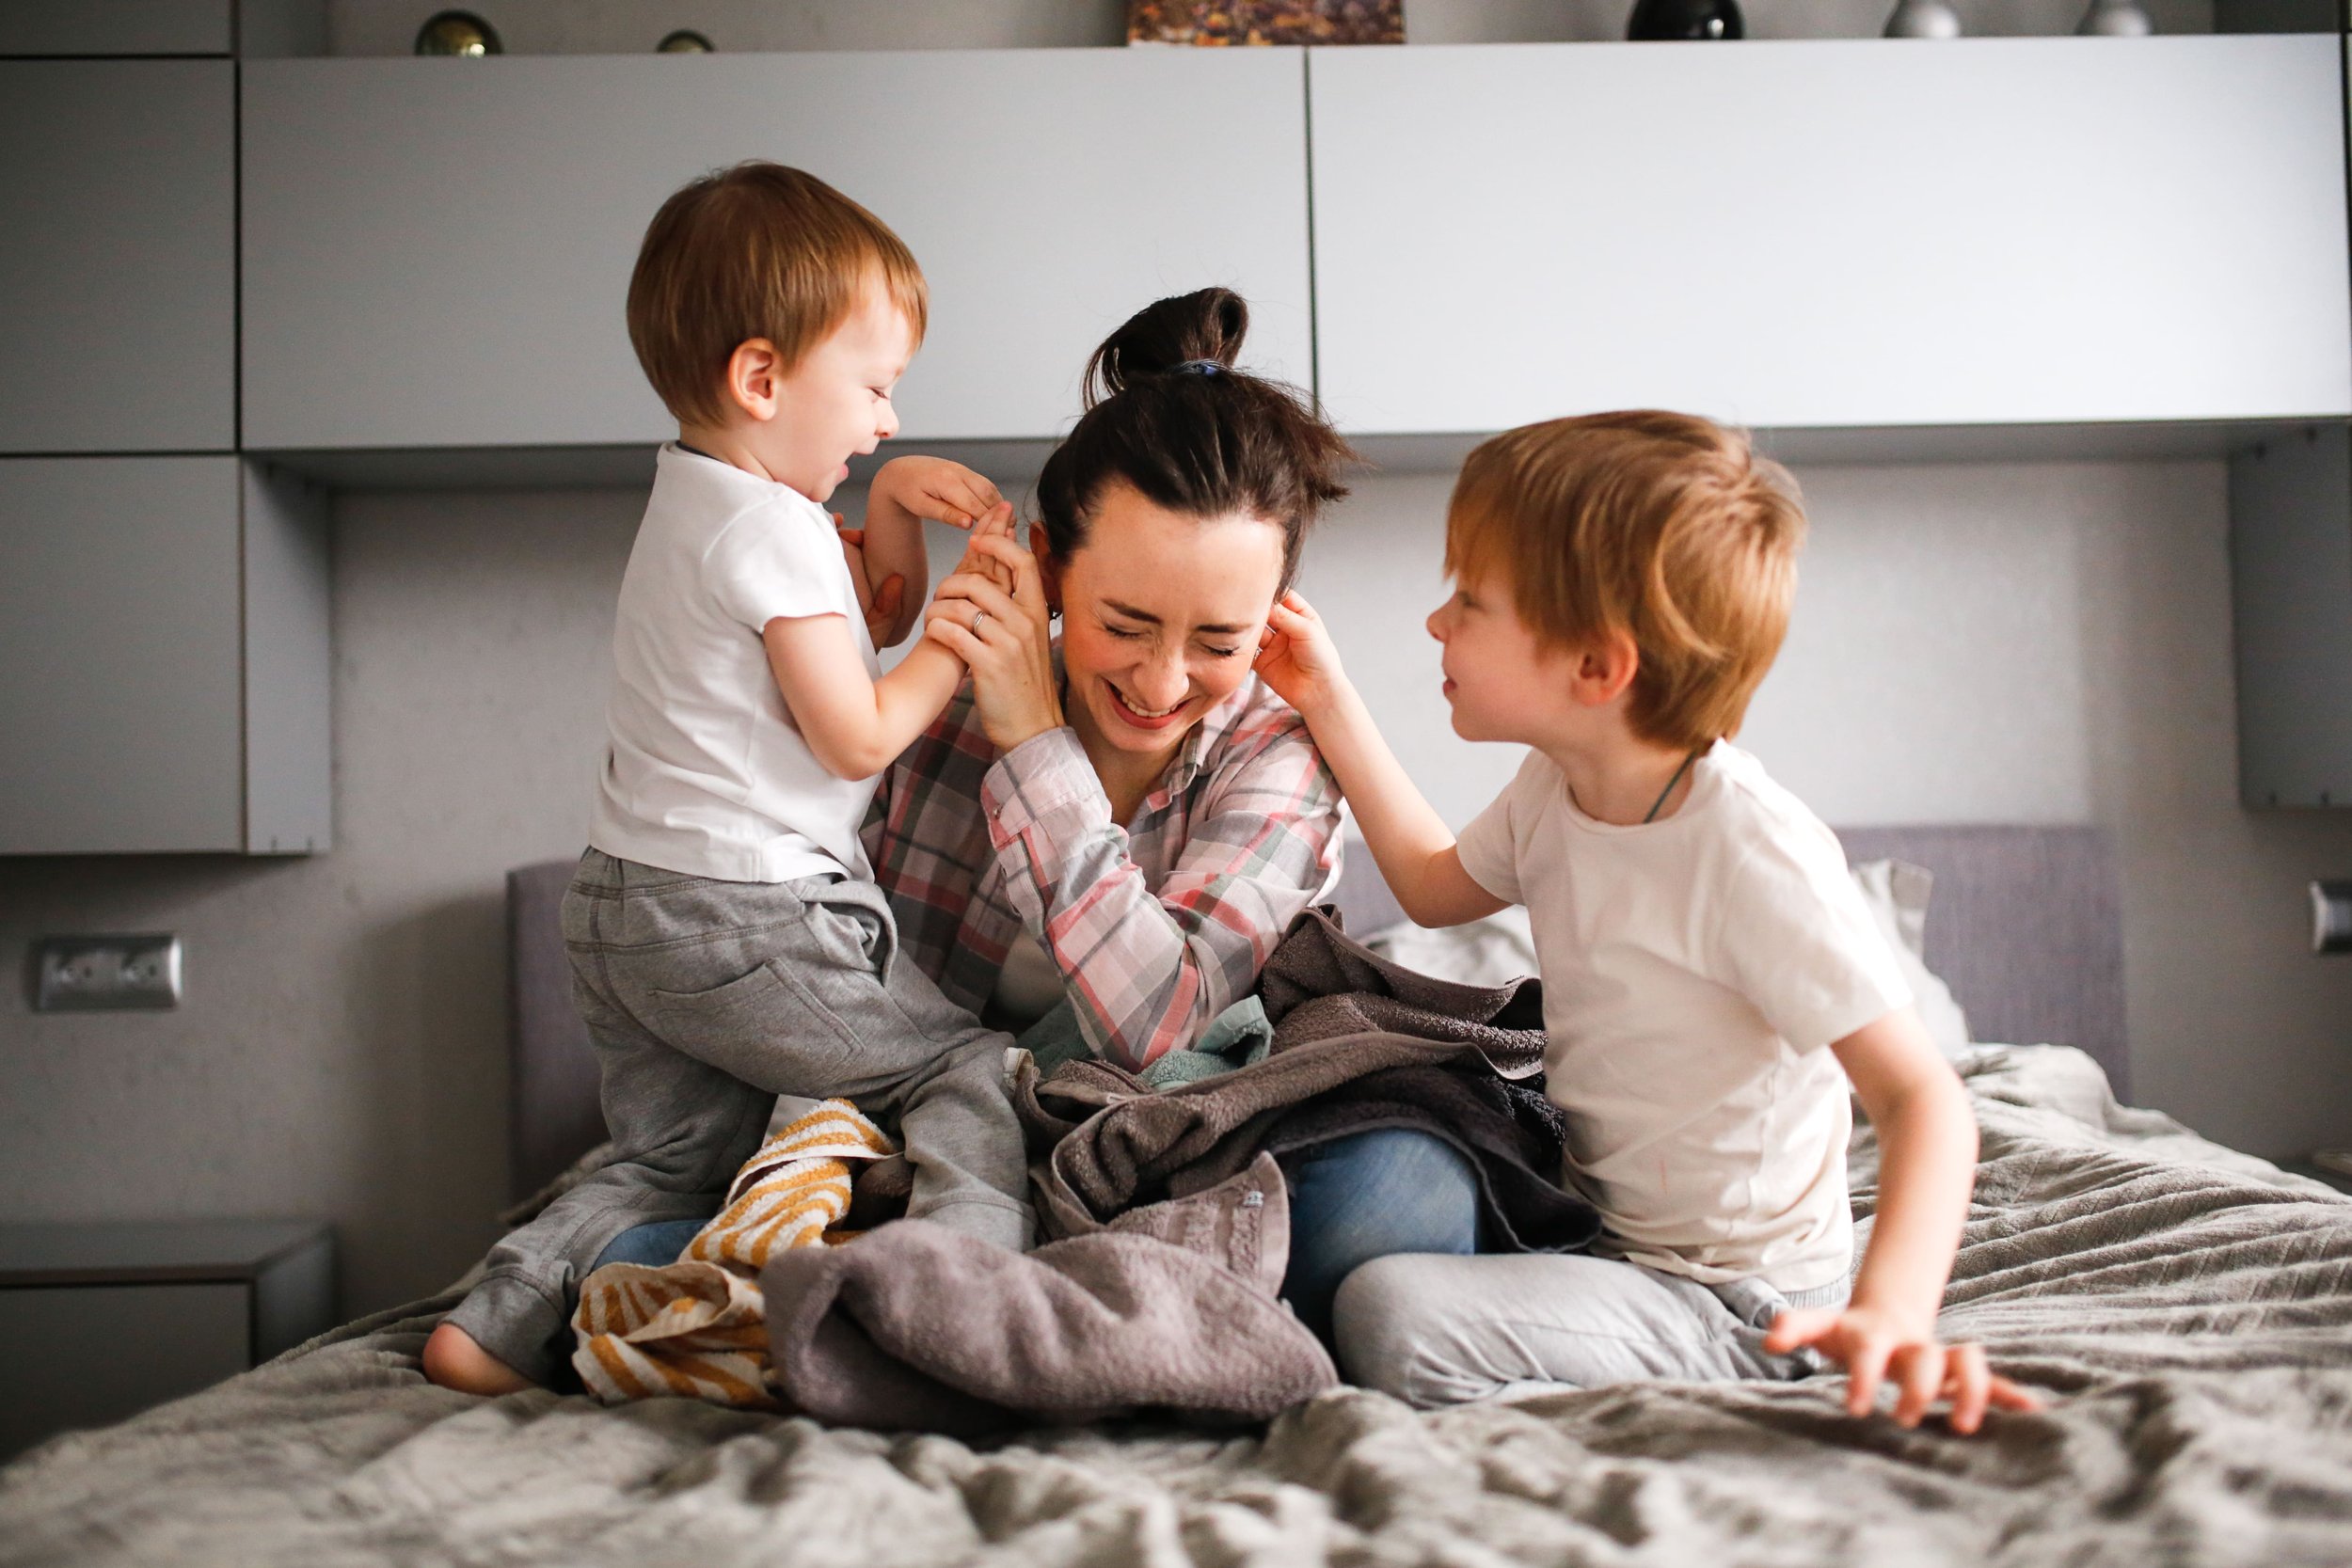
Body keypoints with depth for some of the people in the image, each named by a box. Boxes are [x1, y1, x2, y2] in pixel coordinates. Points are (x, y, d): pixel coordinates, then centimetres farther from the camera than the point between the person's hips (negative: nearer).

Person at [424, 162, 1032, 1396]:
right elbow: (860, 736, -13)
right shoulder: (773, 529, -15)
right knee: (971, 1073, -1)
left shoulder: (697, 506, 16)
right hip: (744, 916, -10)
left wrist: (890, 511, 9)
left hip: (620, 911, 10)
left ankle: (506, 1317, 7)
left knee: (674, 1159, 17)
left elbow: (865, 625, 25)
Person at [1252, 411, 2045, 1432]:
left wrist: (1892, 1311, -44)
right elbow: (1436, 886, 21)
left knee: (1390, 1317, -26)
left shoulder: (1751, 851, -26)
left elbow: (1920, 1094, -27)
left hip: (1727, 1307, -8)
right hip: (1594, 1226, 9)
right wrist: (1330, 705, 14)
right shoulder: (1556, 792, 0)